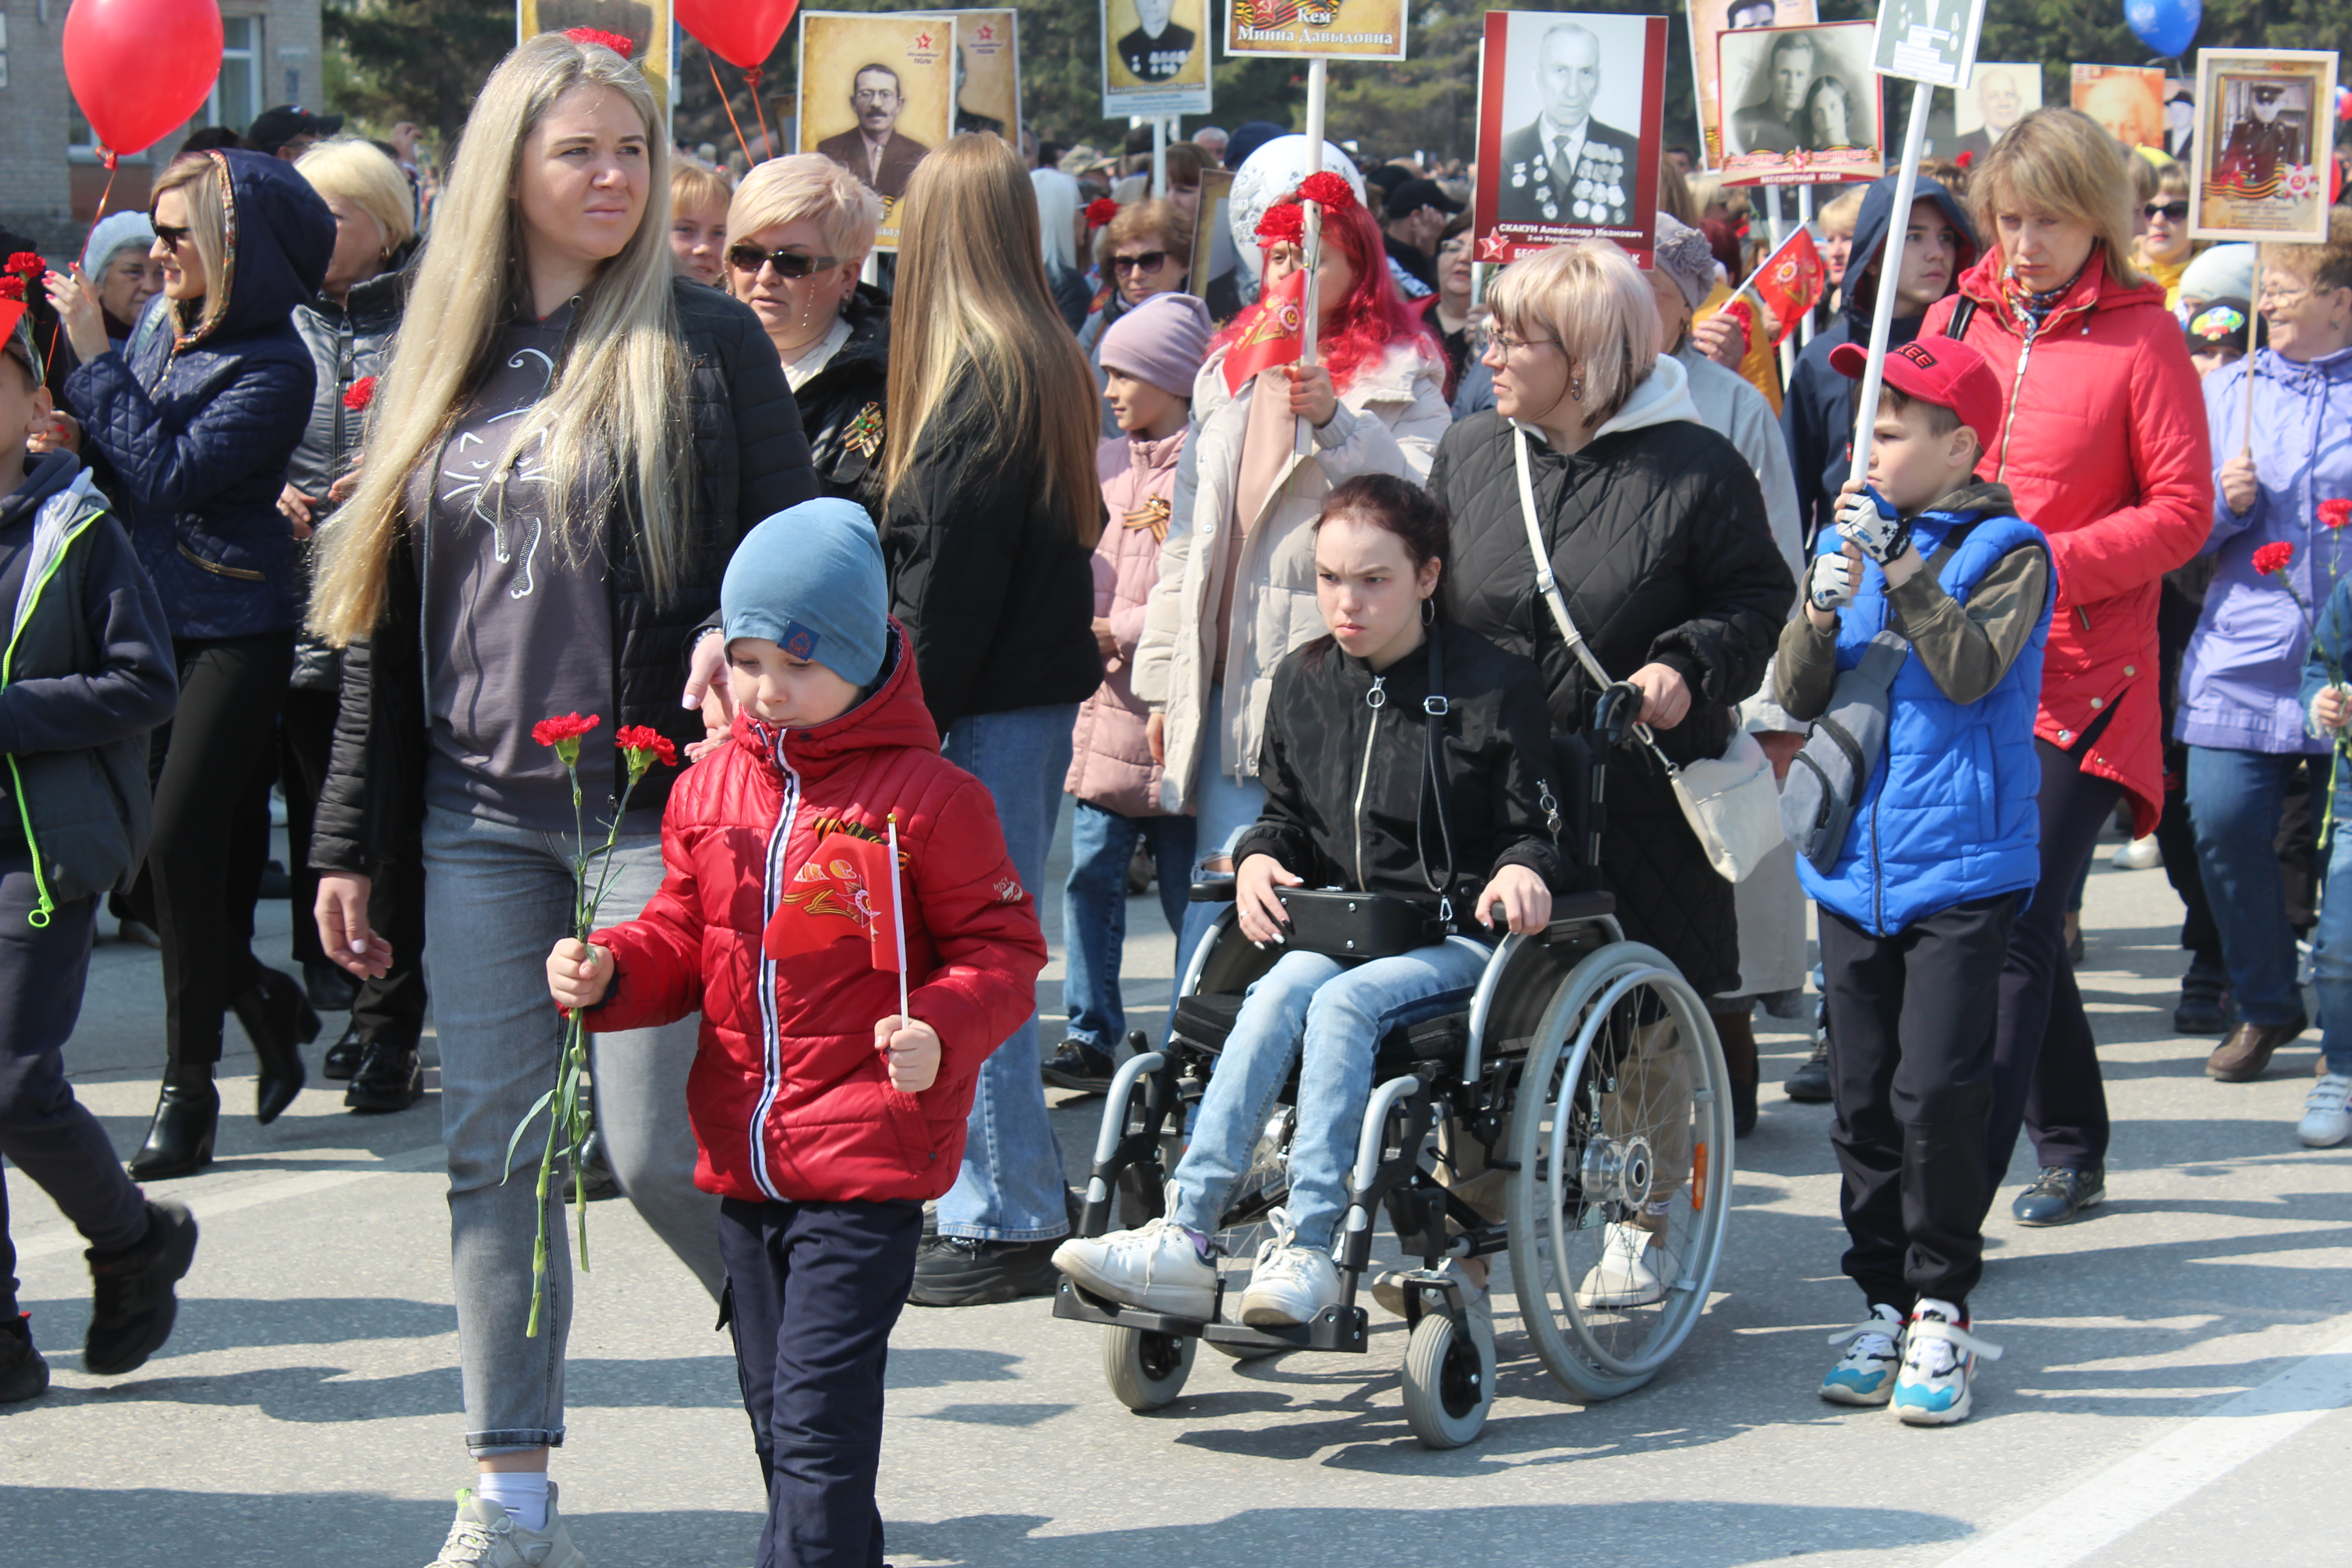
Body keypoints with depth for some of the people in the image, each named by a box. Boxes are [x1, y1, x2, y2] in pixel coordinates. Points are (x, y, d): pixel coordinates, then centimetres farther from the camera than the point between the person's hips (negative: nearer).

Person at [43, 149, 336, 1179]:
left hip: (234, 631, -7)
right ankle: (265, 1002, 29)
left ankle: (190, 1087, 0)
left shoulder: (274, 368, -14)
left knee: (178, 843, -10)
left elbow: (169, 475, -22)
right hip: (154, 619, 7)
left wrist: (96, 359, -17)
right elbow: (128, 465, 14)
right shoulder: (168, 330, 9)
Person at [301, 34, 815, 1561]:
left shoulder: (705, 343, -2)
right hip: (482, 818, 5)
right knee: (493, 1152, 5)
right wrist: (354, 840, 11)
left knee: (662, 1149, -6)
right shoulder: (449, 356, 10)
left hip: (656, 805, -4)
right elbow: (387, 615, 13)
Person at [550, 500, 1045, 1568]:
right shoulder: (711, 790, 9)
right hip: (743, 1155, 7)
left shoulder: (926, 796, -7)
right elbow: (683, 942, 16)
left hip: (868, 1163, -7)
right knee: (776, 1412, 16)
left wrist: (942, 1032, -23)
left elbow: (1001, 948, -4)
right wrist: (608, 972, -5)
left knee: (819, 1419, -10)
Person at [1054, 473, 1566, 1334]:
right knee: (1282, 991, -29)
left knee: (1341, 1003, -34)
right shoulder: (1302, 683, 12)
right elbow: (1286, 812, 22)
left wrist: (1522, 870, -23)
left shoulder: (1496, 685, -2)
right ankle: (1186, 1238, -37)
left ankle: (1306, 1248, -36)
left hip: (1459, 941, -4)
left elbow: (1533, 829, 0)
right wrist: (1260, 856, -1)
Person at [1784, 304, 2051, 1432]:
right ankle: (1883, 1305, 16)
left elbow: (1971, 670, -20)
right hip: (1854, 862, 5)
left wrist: (1899, 567, -22)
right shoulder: (1850, 537, 10)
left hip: (1962, 869, -5)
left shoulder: (2006, 550, -4)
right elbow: (1795, 696, 4)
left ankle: (1942, 1314, 1)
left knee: (1935, 1092, -9)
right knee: (1863, 1098, 7)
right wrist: (1828, 600, -12)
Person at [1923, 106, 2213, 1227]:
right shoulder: (1955, 321, 11)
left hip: (2081, 673, -5)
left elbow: (2183, 509, -6)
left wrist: (2051, 564, -17)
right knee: (2008, 920, 13)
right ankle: (2071, 1149, 29)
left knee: (2017, 927, -11)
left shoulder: (2141, 335, -3)